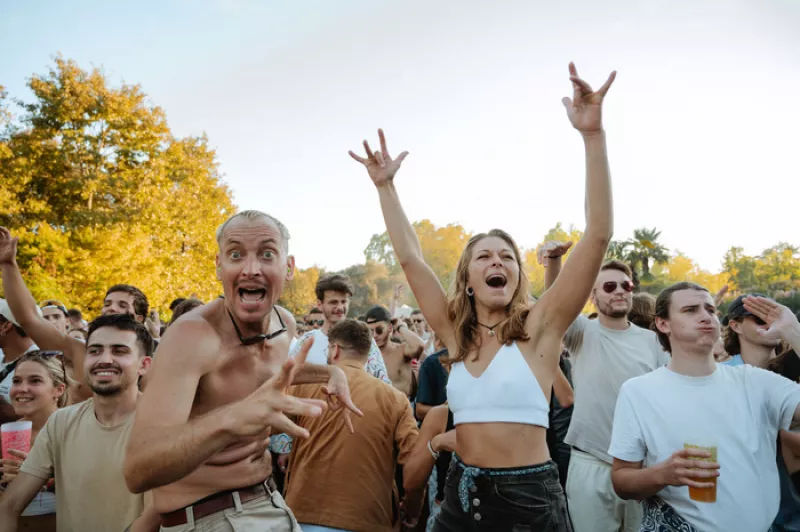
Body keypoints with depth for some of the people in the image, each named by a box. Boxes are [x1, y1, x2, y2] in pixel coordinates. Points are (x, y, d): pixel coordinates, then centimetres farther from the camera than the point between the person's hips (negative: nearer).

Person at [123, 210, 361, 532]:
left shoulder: (285, 323, -4)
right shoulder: (191, 336, -25)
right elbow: (137, 471, -36)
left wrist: (330, 372, 3)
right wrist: (229, 419, -53)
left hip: (269, 500, 7)